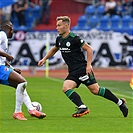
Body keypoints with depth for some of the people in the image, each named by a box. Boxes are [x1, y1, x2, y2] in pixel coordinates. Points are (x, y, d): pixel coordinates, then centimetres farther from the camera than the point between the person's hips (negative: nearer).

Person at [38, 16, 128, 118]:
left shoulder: (74, 38, -13)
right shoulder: (59, 39, 11)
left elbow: (89, 49, -11)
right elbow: (54, 49, 32)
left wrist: (89, 64, -16)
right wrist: (45, 59, 22)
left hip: (83, 68, -8)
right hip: (73, 72, 8)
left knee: (95, 90, -10)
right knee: (66, 88, -14)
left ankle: (120, 102, 3)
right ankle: (82, 107, -18)